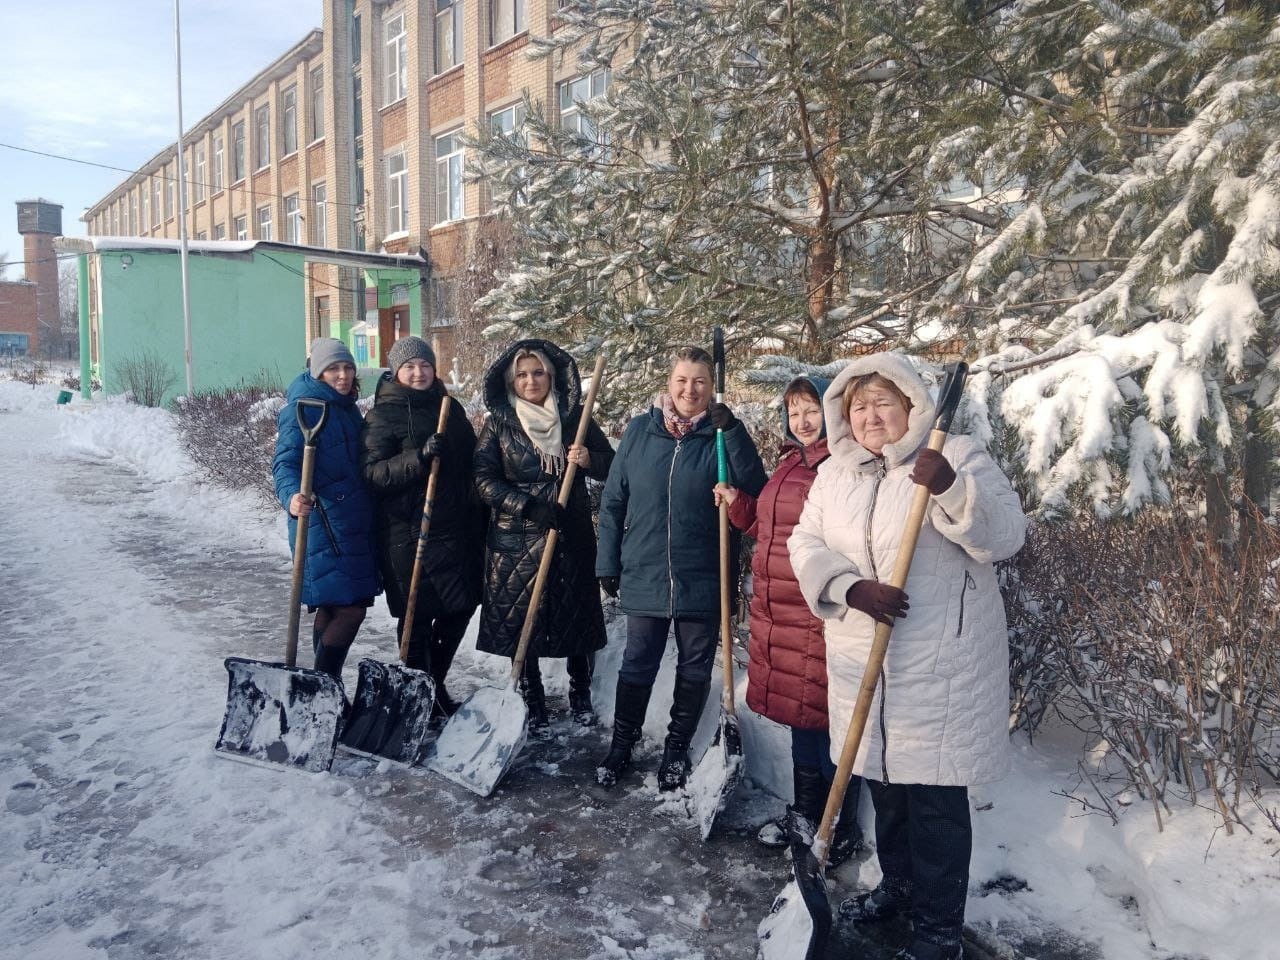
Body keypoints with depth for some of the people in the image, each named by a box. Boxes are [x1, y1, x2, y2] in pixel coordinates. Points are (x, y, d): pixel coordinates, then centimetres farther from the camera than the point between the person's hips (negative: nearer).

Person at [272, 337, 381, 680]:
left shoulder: (347, 407, 14)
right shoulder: (303, 407, -11)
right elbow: (286, 462, -22)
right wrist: (292, 496, -40)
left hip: (353, 522, 8)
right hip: (323, 524, -8)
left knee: (332, 606, 15)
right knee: (350, 607, -12)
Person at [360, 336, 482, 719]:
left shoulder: (449, 408, 14)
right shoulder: (382, 416, -4)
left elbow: (470, 462, 21)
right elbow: (372, 474, -14)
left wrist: (478, 521, 18)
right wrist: (420, 457, -27)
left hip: (456, 529, 6)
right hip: (408, 533, -6)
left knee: (461, 606, 12)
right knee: (417, 616, 0)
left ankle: (434, 684, 31)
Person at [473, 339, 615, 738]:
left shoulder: (574, 417, 4)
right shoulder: (498, 423, 0)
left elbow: (612, 467, 8)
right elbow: (484, 481, -6)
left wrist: (589, 460, -14)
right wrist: (528, 506, -18)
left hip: (572, 538, 1)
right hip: (516, 541, -1)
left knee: (578, 619, 9)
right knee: (521, 625, 3)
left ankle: (580, 696, 31)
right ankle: (534, 708, 20)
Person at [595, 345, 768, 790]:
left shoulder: (721, 436, -3)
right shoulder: (640, 431, 1)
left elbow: (754, 487, -17)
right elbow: (612, 503, 4)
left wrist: (732, 429, -24)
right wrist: (608, 564, 3)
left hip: (703, 580, 0)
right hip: (644, 576, 1)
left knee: (695, 669, 13)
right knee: (637, 665, 11)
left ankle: (677, 747, 32)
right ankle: (621, 745, 30)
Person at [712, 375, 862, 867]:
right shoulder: (788, 465, 15)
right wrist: (736, 503, 11)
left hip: (821, 617, -8)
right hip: (777, 613, 8)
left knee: (828, 720, 2)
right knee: (799, 715, 20)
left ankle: (842, 830, 21)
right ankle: (804, 812, 37)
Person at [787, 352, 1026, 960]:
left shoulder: (959, 458, -5)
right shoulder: (834, 473, 9)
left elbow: (1006, 535, -15)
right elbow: (806, 545, 1)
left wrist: (951, 488, -31)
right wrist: (852, 588, -16)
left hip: (940, 666, -5)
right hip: (861, 660, 5)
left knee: (935, 794, 1)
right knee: (883, 779, 19)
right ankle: (898, 884, 41)